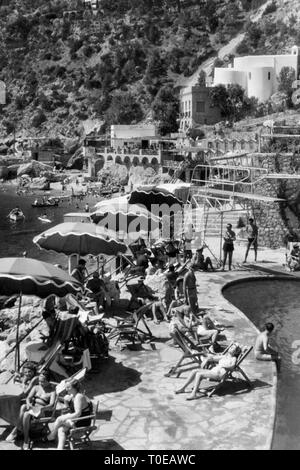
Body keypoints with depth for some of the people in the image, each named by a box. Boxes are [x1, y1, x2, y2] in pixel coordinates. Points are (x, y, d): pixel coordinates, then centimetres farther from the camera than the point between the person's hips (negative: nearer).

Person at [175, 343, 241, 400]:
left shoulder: (233, 358, 5)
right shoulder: (223, 356, 25)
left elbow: (232, 366, -17)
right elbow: (212, 358, 31)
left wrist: (220, 365, -8)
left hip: (219, 374, -7)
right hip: (212, 370, 7)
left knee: (198, 374, -27)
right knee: (194, 371, -12)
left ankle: (194, 394, -30)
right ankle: (183, 388, -6)